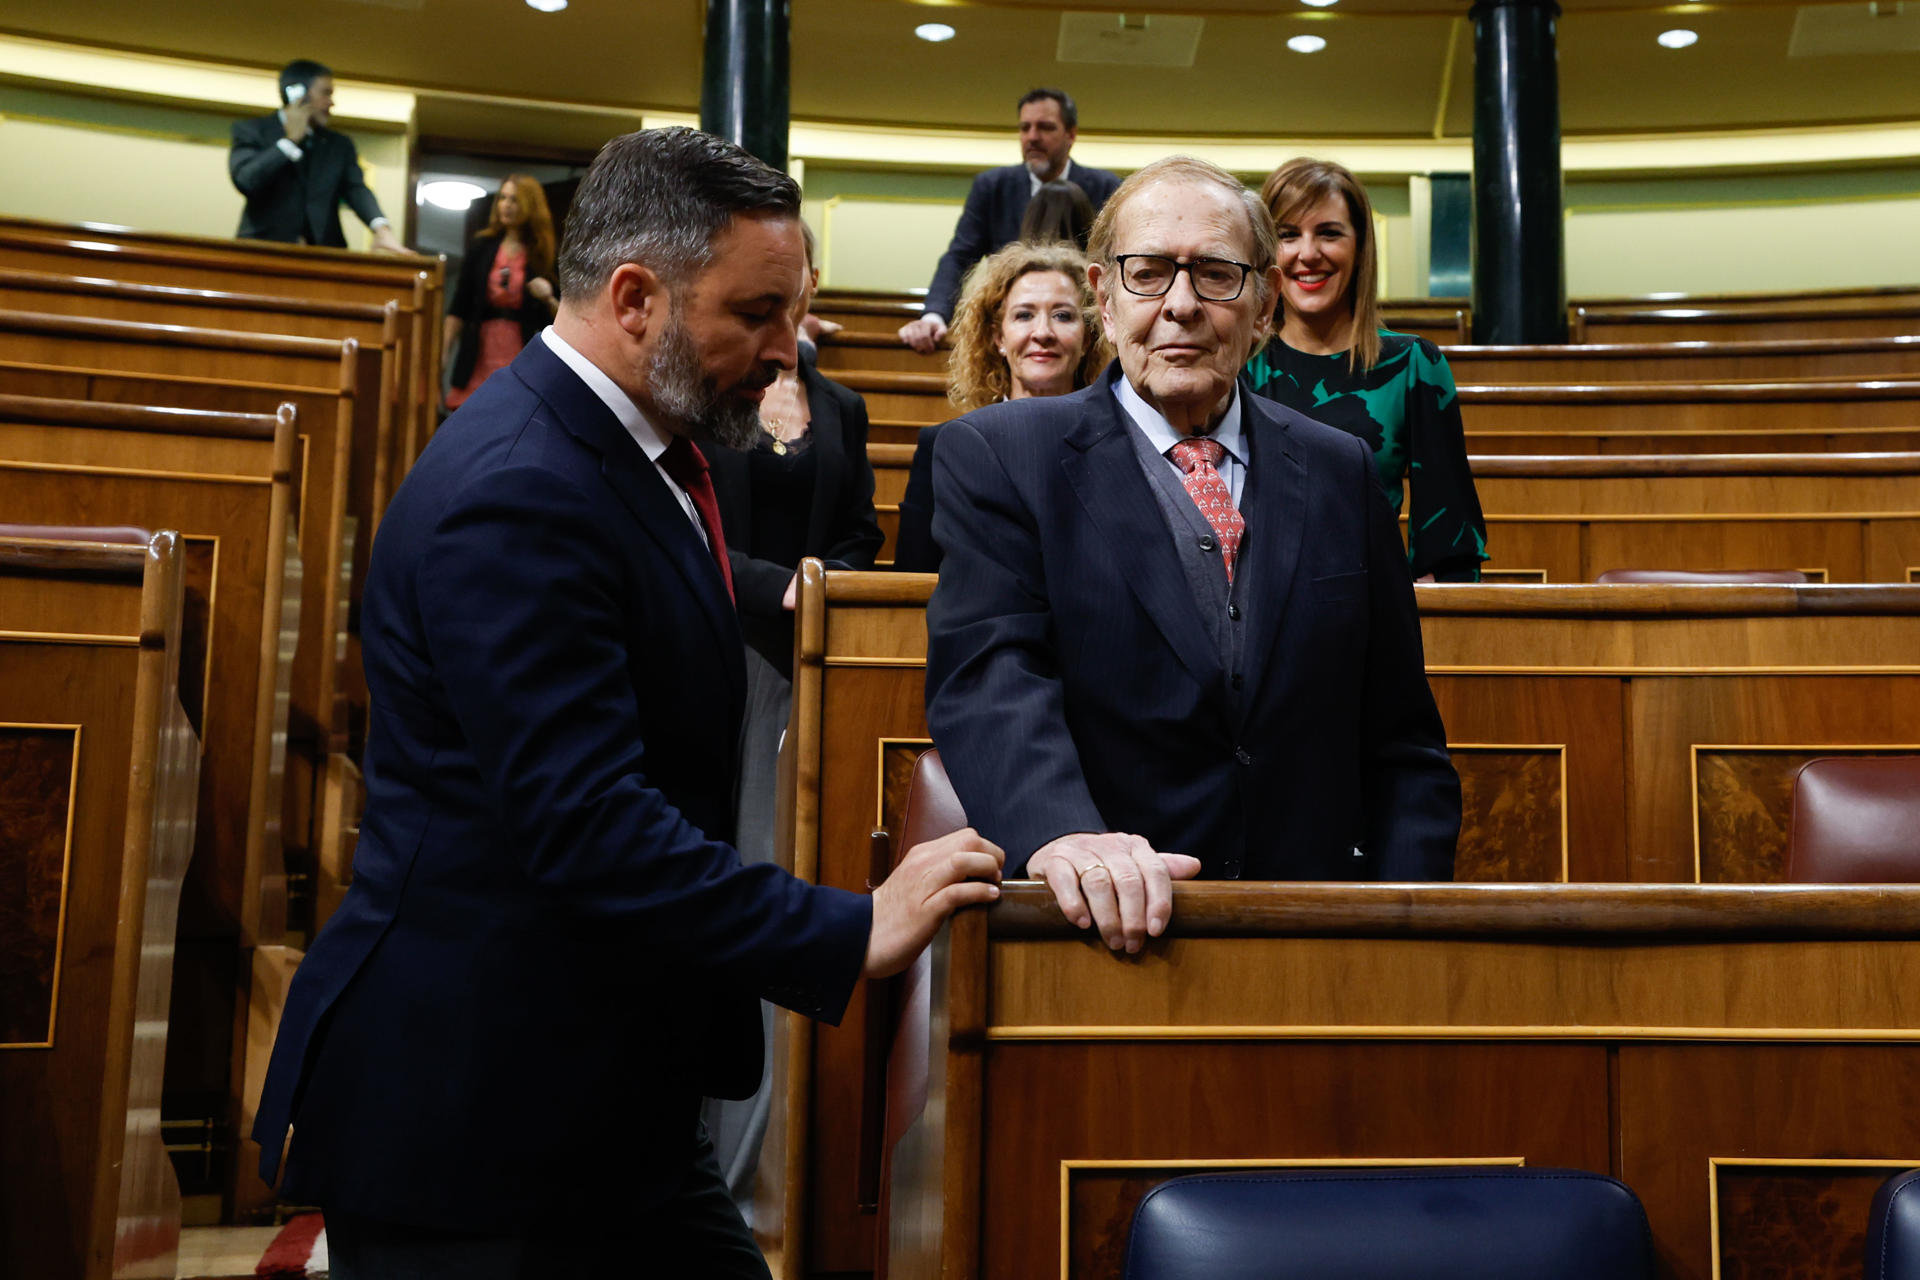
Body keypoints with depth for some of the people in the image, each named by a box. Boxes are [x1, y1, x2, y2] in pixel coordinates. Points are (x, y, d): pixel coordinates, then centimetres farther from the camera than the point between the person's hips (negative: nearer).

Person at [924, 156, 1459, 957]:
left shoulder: (1340, 472, 14)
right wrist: (1061, 835, -30)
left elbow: (1402, 741, 15)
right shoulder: (997, 458, 5)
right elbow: (990, 677, -11)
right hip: (1094, 930, -3)